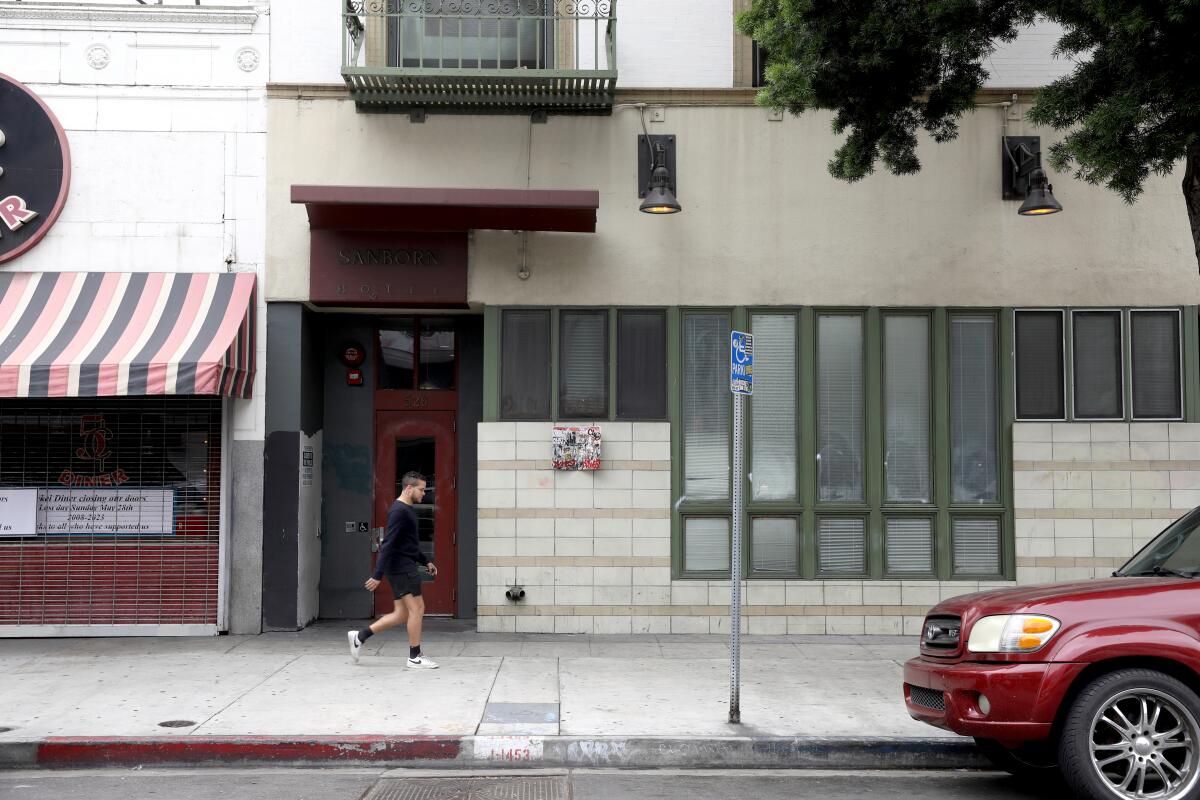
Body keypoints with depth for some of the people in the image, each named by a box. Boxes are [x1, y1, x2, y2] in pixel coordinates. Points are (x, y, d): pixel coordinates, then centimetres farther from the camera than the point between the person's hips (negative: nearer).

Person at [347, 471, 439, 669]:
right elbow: (387, 545, -21)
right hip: (402, 568, -10)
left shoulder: (406, 510, 16)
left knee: (402, 614, 11)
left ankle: (359, 636, 15)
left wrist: (426, 562, 24)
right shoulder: (399, 511, -16)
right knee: (417, 608, -4)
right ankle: (415, 657, 5)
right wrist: (377, 575, -24)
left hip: (403, 568, 10)